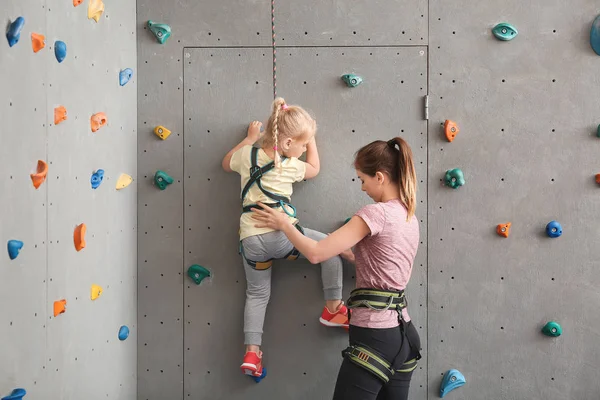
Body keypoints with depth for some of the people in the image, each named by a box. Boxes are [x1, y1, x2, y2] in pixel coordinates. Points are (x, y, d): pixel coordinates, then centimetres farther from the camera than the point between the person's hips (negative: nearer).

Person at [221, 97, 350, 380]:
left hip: (250, 240, 5)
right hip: (282, 234, -5)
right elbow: (314, 168, 22)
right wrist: (310, 139, 31)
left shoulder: (247, 155, 8)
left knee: (257, 294, 19)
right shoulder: (290, 165, 0)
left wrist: (249, 139, 35)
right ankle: (333, 309, 17)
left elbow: (227, 164, 31)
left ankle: (251, 353, 11)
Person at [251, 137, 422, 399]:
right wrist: (345, 249, 16)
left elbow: (316, 253, -15)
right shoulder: (409, 217, 12)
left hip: (376, 335, -9)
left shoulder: (376, 213, -15)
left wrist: (283, 224, -1)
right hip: (402, 332, 9)